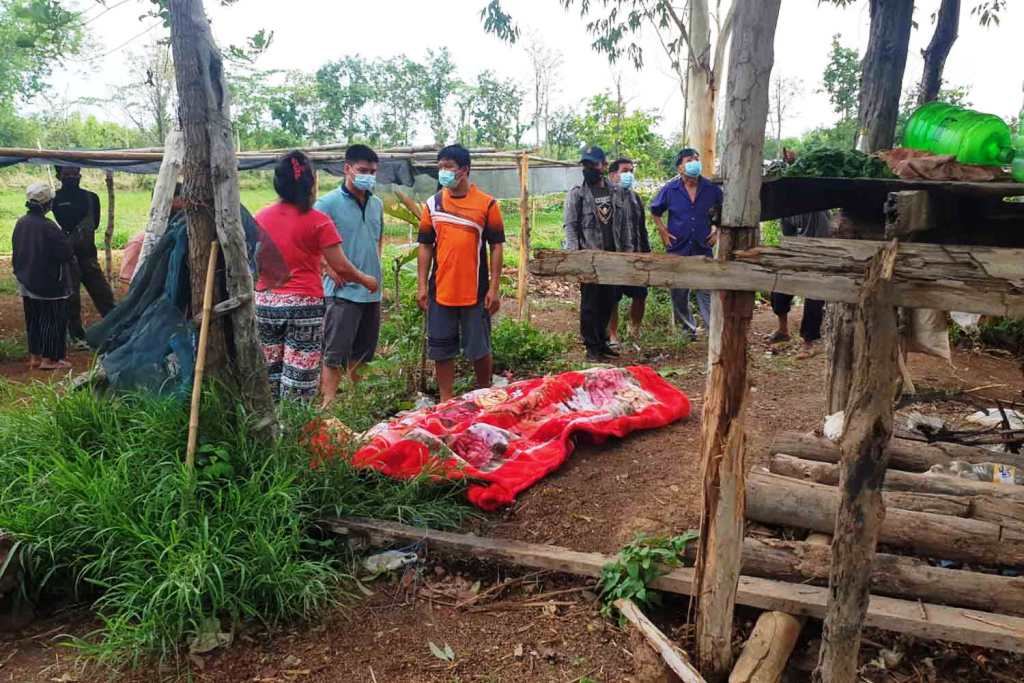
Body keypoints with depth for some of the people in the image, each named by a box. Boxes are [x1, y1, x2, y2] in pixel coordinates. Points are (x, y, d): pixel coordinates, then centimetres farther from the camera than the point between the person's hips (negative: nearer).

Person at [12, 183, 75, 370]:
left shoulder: (20, 224, 3)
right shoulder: (48, 227, -21)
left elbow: (17, 250, 13)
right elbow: (66, 251, -19)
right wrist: (71, 256, 1)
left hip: (27, 281, 8)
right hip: (49, 284, -8)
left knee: (33, 319, 16)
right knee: (53, 320, 1)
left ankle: (34, 356, 24)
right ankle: (49, 359, 4)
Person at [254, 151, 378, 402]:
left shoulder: (261, 218, 5)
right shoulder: (317, 222, -9)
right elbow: (341, 267, -7)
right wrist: (366, 280, 10)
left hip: (265, 303, 5)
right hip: (304, 306, -5)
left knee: (269, 375, 14)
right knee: (298, 381, 2)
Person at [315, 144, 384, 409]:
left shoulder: (377, 204, 10)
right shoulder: (328, 203, -9)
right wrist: (333, 270, -16)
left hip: (372, 291, 6)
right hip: (343, 291, -6)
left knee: (361, 353, 16)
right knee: (335, 355, -4)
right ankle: (328, 406, 3)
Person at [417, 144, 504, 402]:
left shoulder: (487, 204, -3)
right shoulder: (433, 204, 6)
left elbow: (496, 246, -2)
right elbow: (425, 246, 9)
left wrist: (494, 288, -7)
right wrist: (422, 286, 2)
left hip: (476, 293, -3)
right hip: (440, 292, 3)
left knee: (479, 350, 7)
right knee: (441, 351, 8)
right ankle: (446, 401, 22)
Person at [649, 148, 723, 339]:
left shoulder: (712, 189, -1)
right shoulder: (670, 189, -2)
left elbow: (723, 211, 15)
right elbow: (655, 211, 13)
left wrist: (717, 230, 5)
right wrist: (663, 231, 4)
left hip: (703, 248, -1)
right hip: (678, 248, 1)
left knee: (706, 290, -5)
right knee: (679, 292, 9)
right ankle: (688, 328, 24)